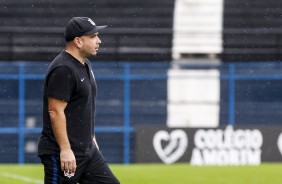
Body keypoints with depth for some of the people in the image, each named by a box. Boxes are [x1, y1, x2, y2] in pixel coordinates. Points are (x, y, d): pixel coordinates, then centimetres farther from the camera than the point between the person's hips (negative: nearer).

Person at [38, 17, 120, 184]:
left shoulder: (85, 65, 14)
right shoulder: (63, 69, -17)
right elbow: (55, 111, -21)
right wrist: (65, 149, -23)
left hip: (88, 151, 10)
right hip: (64, 153, -10)